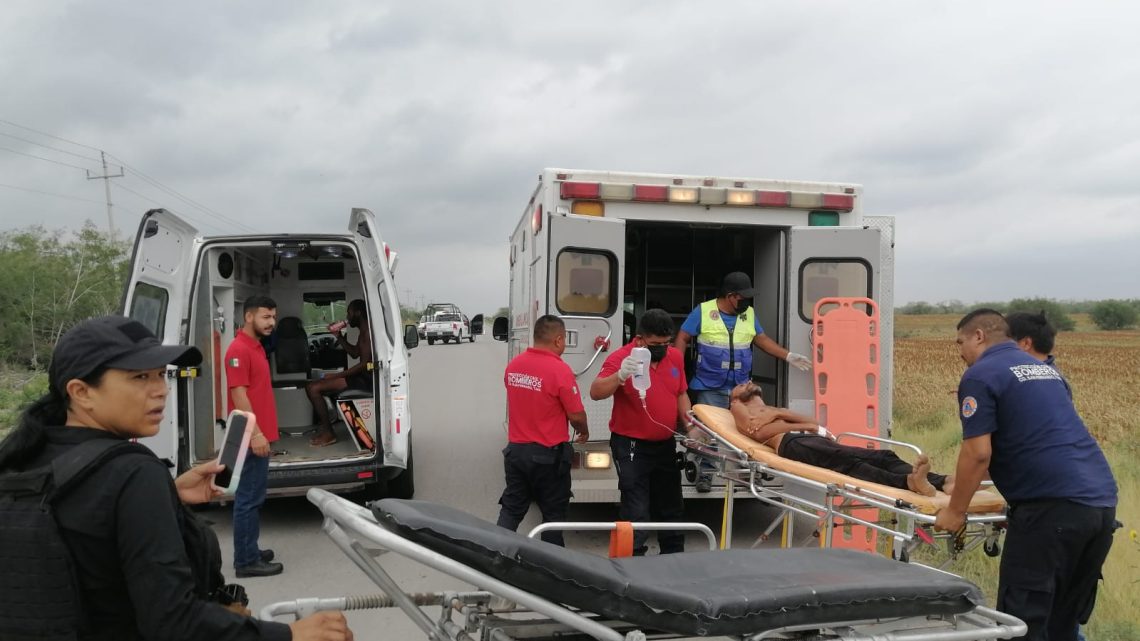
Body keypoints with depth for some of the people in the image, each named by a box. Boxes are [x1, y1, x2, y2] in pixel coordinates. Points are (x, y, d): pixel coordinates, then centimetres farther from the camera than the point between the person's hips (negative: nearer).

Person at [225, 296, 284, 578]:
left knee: (254, 496, 15)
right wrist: (255, 433, -24)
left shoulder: (256, 347, 16)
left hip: (259, 435, 10)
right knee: (249, 498, -6)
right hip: (251, 437, -10)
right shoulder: (239, 350, -15)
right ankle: (246, 561, 0)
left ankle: (250, 551, 24)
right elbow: (239, 395, -20)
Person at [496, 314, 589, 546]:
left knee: (511, 509, 14)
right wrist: (584, 432, 6)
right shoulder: (560, 369, -19)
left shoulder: (513, 365, 1)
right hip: (548, 455, -5)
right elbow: (576, 415, -15)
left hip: (515, 449, 5)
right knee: (553, 512, 11)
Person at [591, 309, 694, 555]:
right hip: (632, 446, -7)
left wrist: (689, 422, 1)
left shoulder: (675, 356, 3)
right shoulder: (621, 358, -17)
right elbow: (595, 392, -29)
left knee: (671, 507, 20)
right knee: (636, 512, -7)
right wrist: (620, 375, -45)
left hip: (665, 444, 7)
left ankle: (674, 555, 37)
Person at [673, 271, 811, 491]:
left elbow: (762, 339, 18)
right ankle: (704, 474, 11)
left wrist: (789, 356, 13)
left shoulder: (749, 314, 8)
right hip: (710, 388, -4)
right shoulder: (703, 311, -5)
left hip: (742, 388, 4)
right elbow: (683, 338, -1)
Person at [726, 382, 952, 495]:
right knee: (846, 461, -38)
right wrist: (806, 425, 7)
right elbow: (759, 431, 4)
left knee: (883, 456, -19)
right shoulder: (739, 407, 28)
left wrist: (779, 414, 9)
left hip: (817, 441, 7)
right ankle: (907, 481, -63)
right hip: (793, 444, -7)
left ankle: (942, 482, -41)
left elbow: (817, 425, 23)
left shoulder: (776, 411, 44)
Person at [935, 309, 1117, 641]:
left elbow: (978, 453, -10)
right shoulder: (1044, 369, 23)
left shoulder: (980, 375, -3)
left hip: (1052, 505, -8)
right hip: (1101, 501, 9)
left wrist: (955, 511, 2)